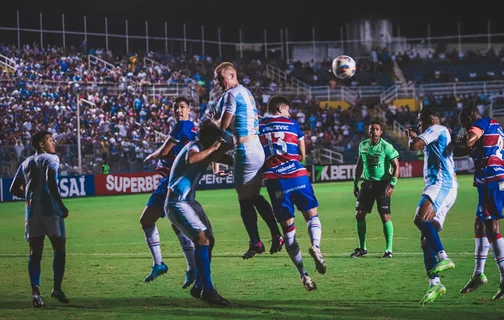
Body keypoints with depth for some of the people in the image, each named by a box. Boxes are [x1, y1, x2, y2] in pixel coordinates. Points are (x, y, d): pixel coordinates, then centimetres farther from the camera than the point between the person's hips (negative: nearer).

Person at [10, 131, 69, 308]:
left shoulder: (26, 163, 17)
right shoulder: (51, 159, -3)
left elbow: (14, 190, 18)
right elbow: (51, 182, -20)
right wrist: (62, 205, -17)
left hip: (32, 212, 5)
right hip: (51, 210, -5)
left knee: (35, 253, 3)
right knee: (59, 249, 5)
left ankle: (35, 291, -9)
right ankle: (57, 288, -2)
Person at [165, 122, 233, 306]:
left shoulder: (206, 150, 11)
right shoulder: (194, 147, -16)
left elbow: (229, 160, 23)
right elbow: (191, 159, -40)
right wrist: (212, 149, -31)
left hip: (189, 202, 10)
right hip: (177, 203, -10)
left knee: (209, 240, 14)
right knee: (203, 239, -21)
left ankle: (199, 287, 26)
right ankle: (208, 291, -23)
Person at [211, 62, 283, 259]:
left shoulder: (231, 95, -11)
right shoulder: (246, 93, 18)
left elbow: (224, 124, -13)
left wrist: (214, 120, 7)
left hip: (244, 150, -9)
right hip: (256, 146, 9)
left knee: (245, 199, -3)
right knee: (255, 196, 15)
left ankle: (255, 243, -2)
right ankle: (276, 235, 11)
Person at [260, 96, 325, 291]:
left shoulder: (257, 127, 14)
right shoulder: (292, 124, 12)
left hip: (274, 179, 1)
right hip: (297, 175, -1)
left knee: (288, 228, 6)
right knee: (312, 215, 13)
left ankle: (304, 275, 0)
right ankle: (315, 246, -20)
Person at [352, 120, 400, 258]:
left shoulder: (386, 147, -12)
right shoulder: (363, 145, 4)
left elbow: (396, 167, -12)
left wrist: (391, 185, -21)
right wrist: (355, 183, 15)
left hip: (382, 184, -5)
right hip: (367, 183, 5)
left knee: (385, 217, -10)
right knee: (359, 215, 2)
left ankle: (388, 250, -2)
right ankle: (362, 248, 14)